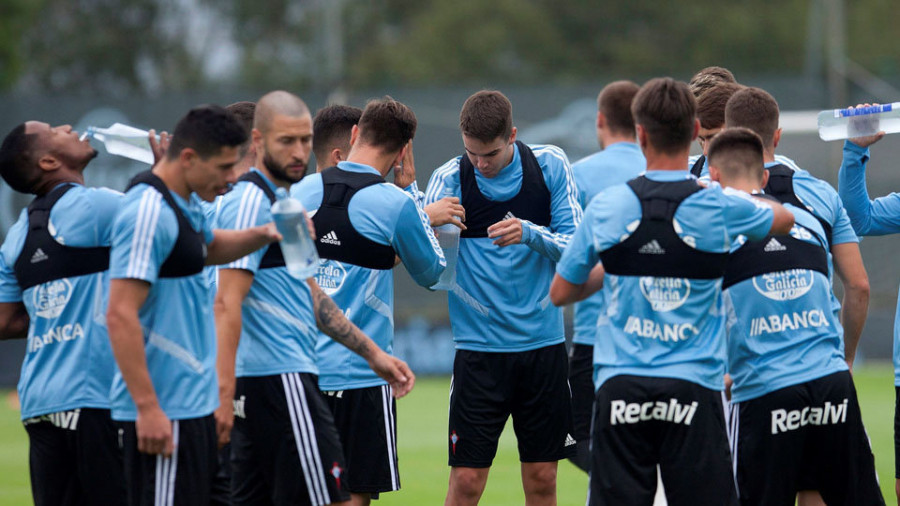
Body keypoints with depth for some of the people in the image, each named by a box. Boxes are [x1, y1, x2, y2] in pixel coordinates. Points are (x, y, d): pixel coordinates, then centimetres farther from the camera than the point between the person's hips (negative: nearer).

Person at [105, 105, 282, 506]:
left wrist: (264, 235, 16)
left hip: (193, 407, 10)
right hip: (161, 412, -10)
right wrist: (148, 408, -24)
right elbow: (120, 315, -22)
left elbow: (208, 248, 37)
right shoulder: (149, 213, -17)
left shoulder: (187, 205, 14)